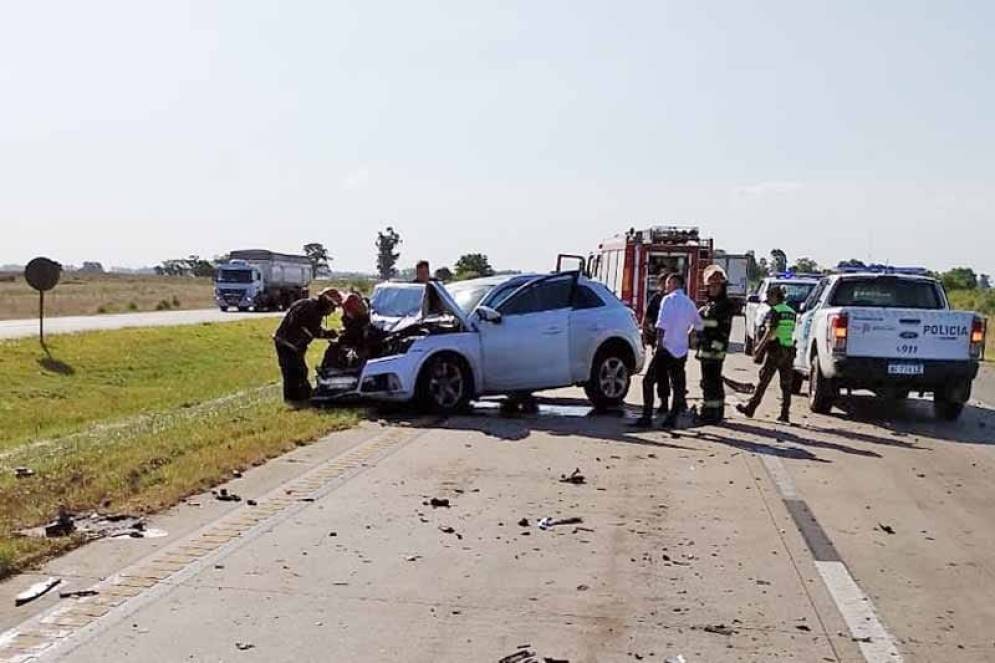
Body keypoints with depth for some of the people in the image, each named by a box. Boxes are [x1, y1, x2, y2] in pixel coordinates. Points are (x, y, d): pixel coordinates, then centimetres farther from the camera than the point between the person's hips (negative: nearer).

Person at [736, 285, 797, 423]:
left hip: (775, 350, -6)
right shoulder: (791, 312, 12)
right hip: (789, 351, 7)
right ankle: (785, 414, 7)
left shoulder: (774, 311, -11)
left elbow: (770, 332, -18)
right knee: (786, 384, 7)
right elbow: (791, 332, 15)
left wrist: (759, 348, -16)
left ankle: (750, 408, 8)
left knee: (763, 382, 1)